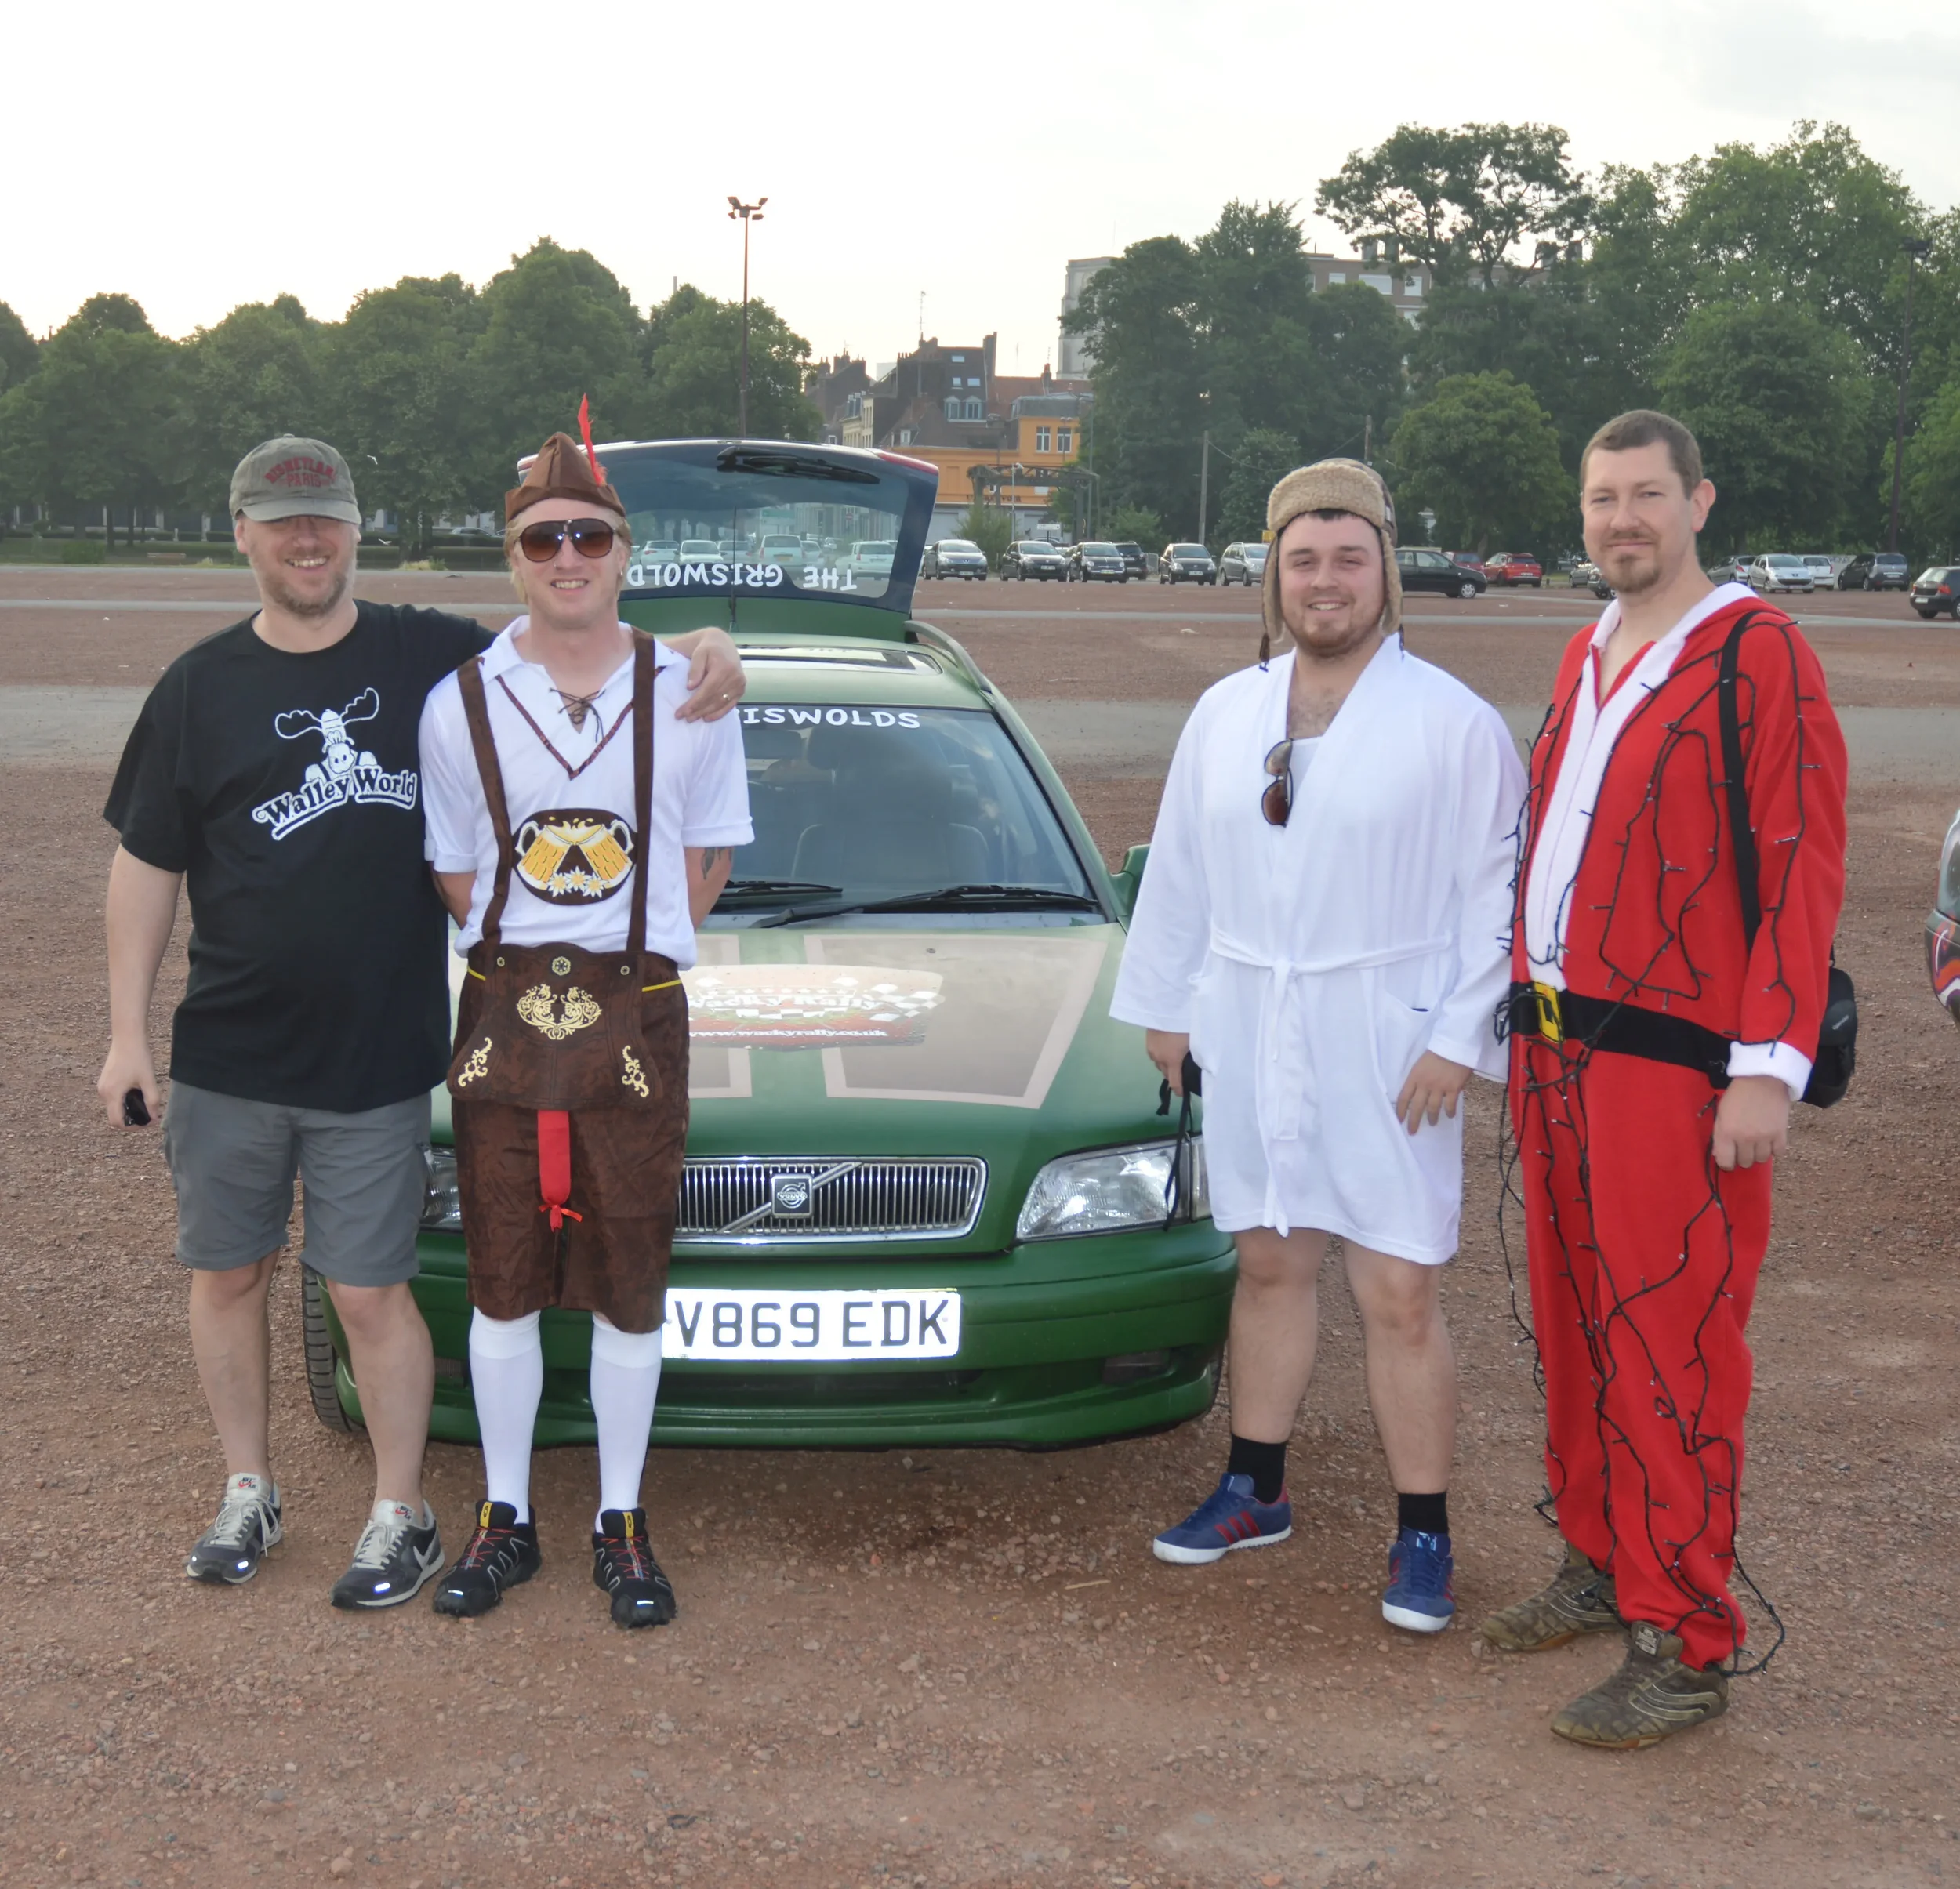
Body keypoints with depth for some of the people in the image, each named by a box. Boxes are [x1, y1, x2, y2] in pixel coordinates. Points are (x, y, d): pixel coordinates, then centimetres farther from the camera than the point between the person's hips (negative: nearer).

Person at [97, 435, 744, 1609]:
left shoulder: (434, 660, 0)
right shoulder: (202, 688, 2)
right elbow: (147, 866, 5)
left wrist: (702, 652, -11)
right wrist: (128, 1035, 1)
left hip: (377, 1065, -2)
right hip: (226, 1059, 2)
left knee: (370, 1292, 3)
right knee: (227, 1275, 13)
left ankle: (403, 1516, 21)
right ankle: (249, 1491, 33)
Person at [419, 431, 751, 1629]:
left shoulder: (686, 697, 0)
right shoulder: (461, 703, 1)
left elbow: (706, 866, 7)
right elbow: (456, 877, 7)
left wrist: (631, 950, -1)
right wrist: (536, 952, -2)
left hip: (637, 1017, -1)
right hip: (502, 1014, 1)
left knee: (629, 1289, 7)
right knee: (503, 1283, 9)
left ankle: (623, 1525, 21)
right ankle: (506, 1520, 24)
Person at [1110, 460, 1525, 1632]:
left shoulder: (1453, 724, -6)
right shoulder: (1226, 714, 8)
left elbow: (1498, 892, -7)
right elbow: (1181, 873, 14)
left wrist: (1457, 1040, -12)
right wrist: (1165, 1005, 14)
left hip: (1383, 1040, -5)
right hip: (1249, 1031, 5)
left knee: (1401, 1295, -3)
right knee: (1270, 1267, 16)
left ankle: (1423, 1536, 9)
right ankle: (1258, 1491, 30)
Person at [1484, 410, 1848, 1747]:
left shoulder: (1758, 655, -9)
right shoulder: (1585, 661, 16)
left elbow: (1803, 868, -13)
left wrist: (1770, 1068, -18)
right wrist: (1531, 1022, 17)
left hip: (1674, 1061, -8)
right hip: (1557, 1050, 8)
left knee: (1669, 1349, -5)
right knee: (1575, 1327, 14)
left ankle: (1685, 1648, 3)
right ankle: (1604, 1563, 30)